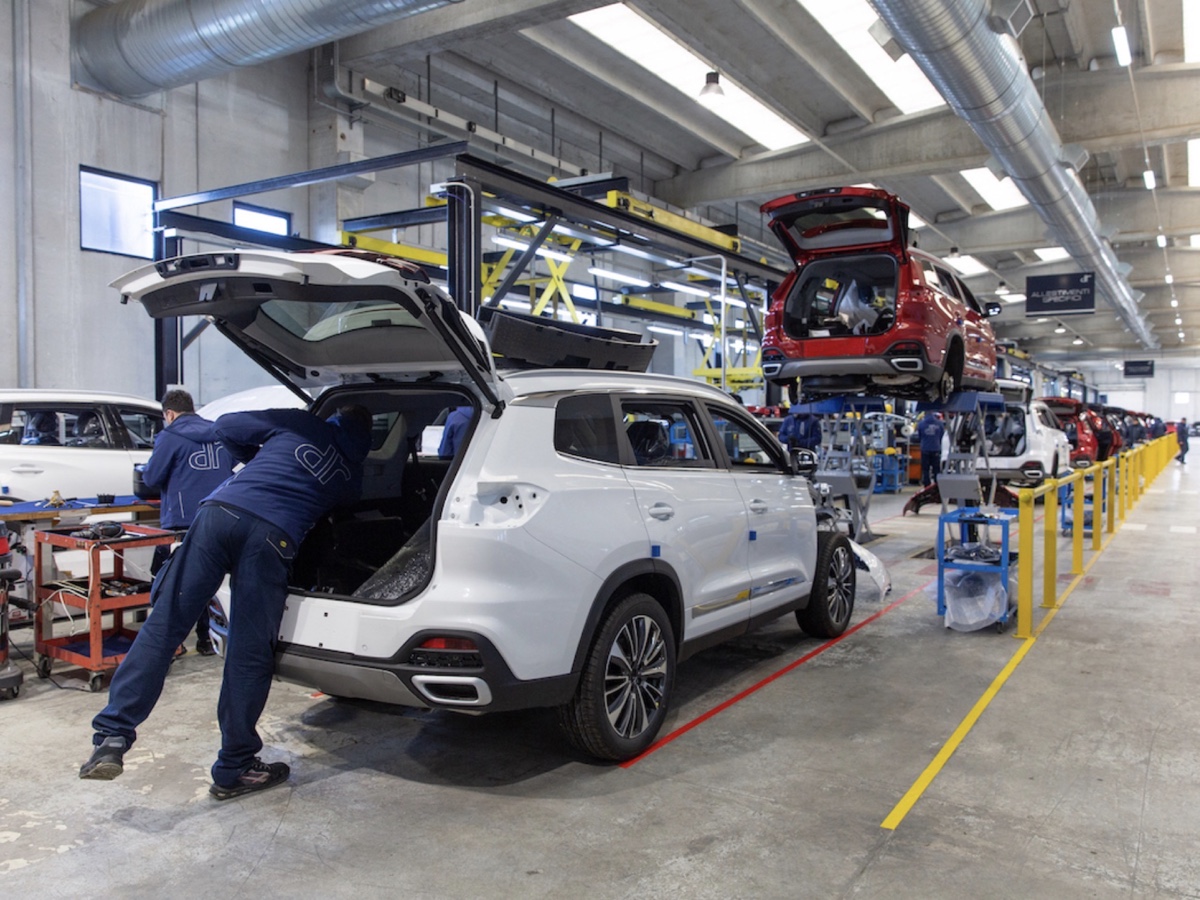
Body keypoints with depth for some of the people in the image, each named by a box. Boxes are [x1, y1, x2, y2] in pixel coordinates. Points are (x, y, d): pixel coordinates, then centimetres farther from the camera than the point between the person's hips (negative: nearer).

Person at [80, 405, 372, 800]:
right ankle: (234, 769, 14)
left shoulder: (298, 424, 23)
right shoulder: (353, 475, 23)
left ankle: (112, 735, -3)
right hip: (271, 536, -1)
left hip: (220, 511, 2)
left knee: (164, 624, 4)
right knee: (249, 655, 4)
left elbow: (226, 427, 23)